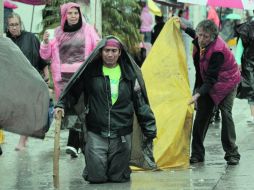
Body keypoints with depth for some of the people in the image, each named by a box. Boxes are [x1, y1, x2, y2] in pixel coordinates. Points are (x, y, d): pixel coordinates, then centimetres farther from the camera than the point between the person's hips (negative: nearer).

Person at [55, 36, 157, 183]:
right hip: (96, 133, -1)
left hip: (122, 135, 1)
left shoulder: (130, 74, 3)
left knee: (119, 177, 3)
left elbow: (141, 103, 7)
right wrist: (62, 106, -9)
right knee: (96, 177, -5)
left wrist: (149, 129, 4)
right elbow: (73, 92, 8)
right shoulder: (90, 71, -1)